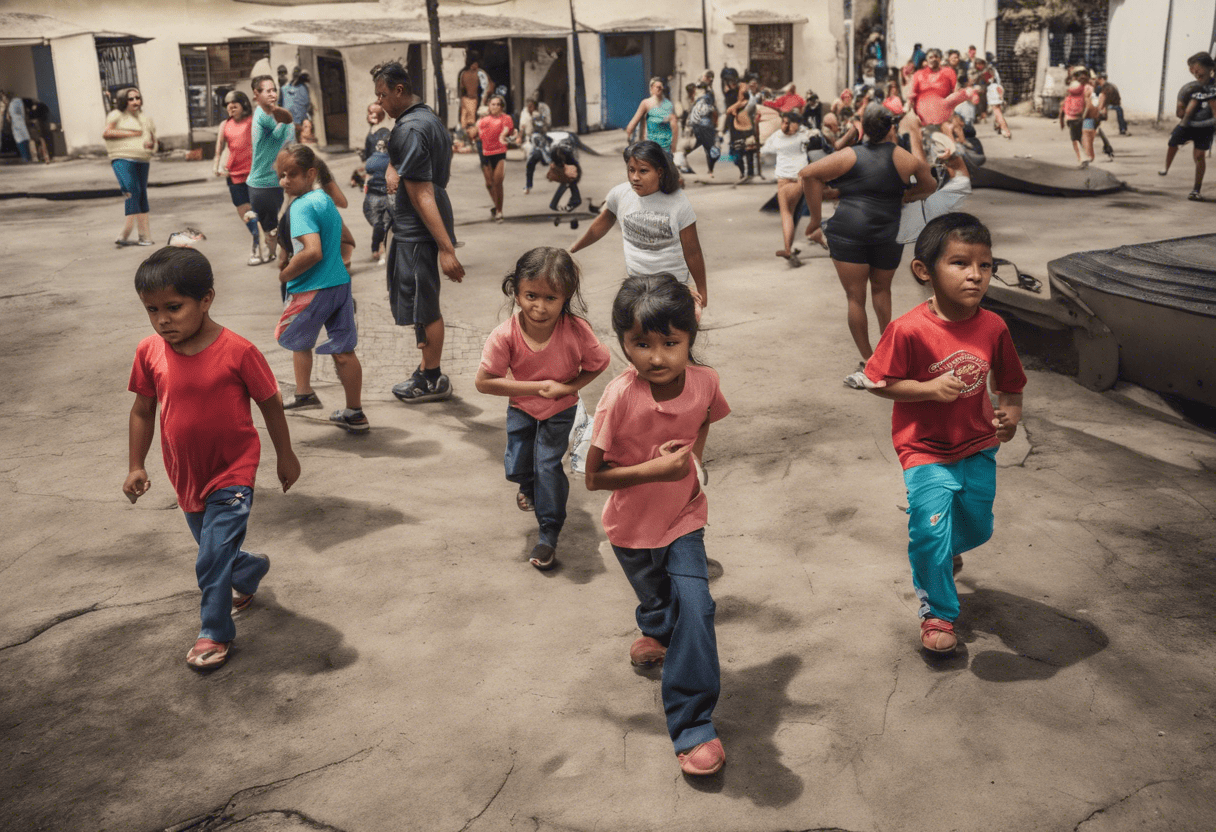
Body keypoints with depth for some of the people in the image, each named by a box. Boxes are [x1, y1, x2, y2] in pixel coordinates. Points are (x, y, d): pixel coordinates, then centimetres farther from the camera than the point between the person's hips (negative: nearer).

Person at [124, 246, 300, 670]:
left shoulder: (237, 351, -19)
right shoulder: (150, 352, -8)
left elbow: (270, 403, -7)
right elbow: (142, 410, 6)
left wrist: (286, 456, 2)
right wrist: (136, 466, 6)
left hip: (232, 475, -5)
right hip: (186, 476, 5)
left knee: (213, 559, -7)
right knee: (214, 551, 22)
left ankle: (214, 632, 13)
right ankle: (251, 570, 54)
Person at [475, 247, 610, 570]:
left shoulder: (576, 329, -30)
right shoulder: (505, 335, -31)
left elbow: (598, 363, -12)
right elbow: (484, 382, -27)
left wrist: (567, 387, -24)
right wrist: (538, 386, -29)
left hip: (560, 410, -1)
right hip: (521, 408, 2)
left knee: (548, 464, -8)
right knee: (517, 467, 9)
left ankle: (549, 534, 12)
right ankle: (530, 486, 50)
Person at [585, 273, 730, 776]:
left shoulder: (704, 382, -17)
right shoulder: (619, 398, -28)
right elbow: (593, 477, -22)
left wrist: (695, 459, -6)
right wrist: (655, 469, -31)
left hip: (683, 518, 1)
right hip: (632, 525, -1)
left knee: (694, 607, -16)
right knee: (655, 601, 25)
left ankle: (693, 725, -3)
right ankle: (658, 632, 63)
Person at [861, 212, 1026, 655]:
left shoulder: (993, 327, -9)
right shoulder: (909, 330, -22)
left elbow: (1009, 382, 4)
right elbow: (879, 382, -14)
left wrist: (1011, 412, -16)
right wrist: (930, 389, -25)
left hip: (977, 447, 5)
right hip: (925, 451, -4)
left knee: (977, 527, 16)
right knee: (931, 528, -11)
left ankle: (945, 551, 53)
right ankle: (937, 611, 12)